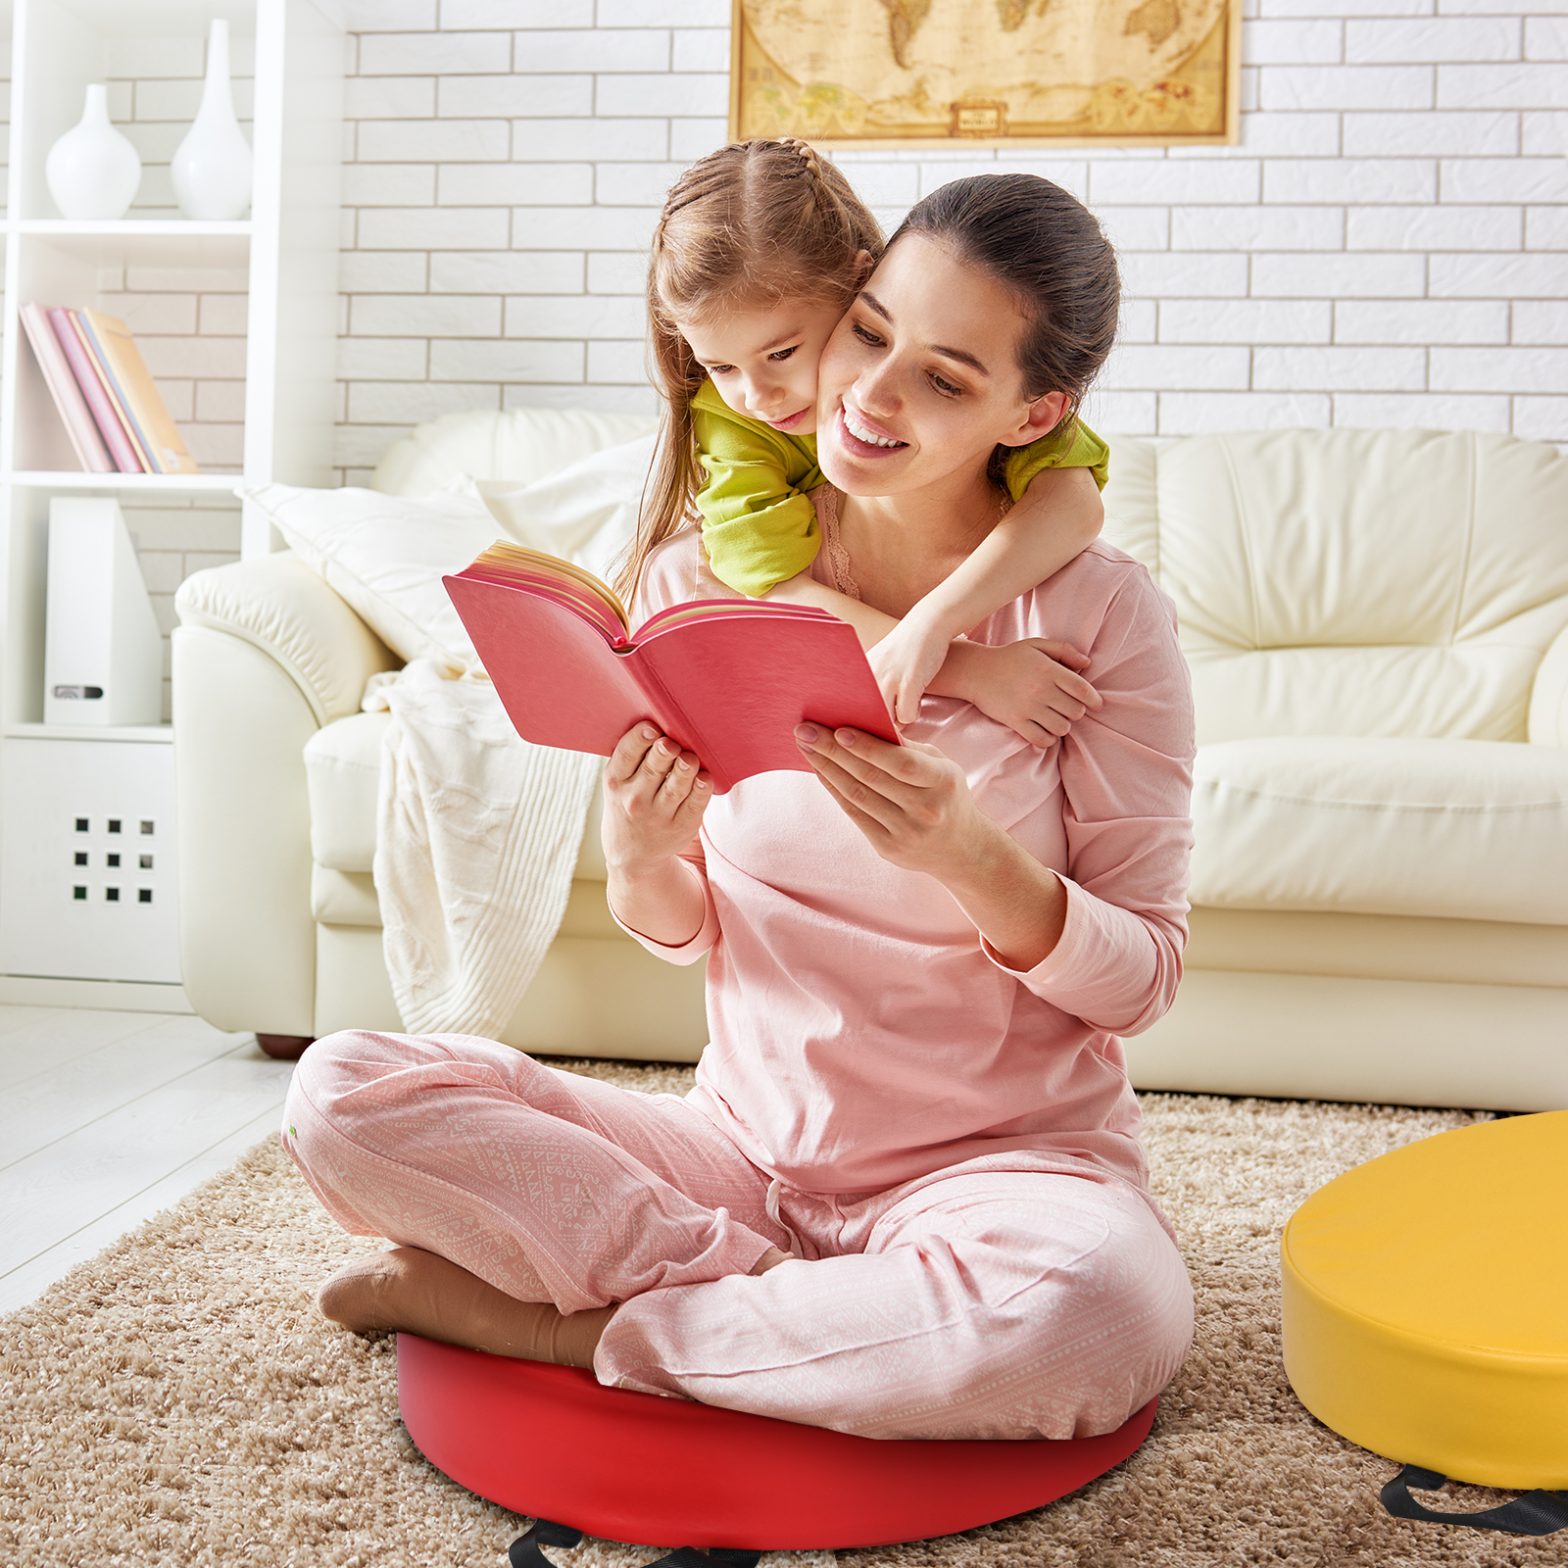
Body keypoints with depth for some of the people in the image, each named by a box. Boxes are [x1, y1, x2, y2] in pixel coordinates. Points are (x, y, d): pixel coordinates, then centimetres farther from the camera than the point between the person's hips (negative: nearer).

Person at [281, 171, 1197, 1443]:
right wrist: (639, 861, -18)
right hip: (745, 1139, 2)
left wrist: (972, 857, -27)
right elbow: (687, 928, 6)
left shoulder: (1100, 612, -10)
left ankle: (561, 1326, -14)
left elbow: (1144, 977, -7)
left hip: (1005, 1157, -1)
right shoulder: (697, 583, -3)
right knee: (342, 1093, -14)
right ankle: (796, 1307, -10)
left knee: (1103, 1313, -38)